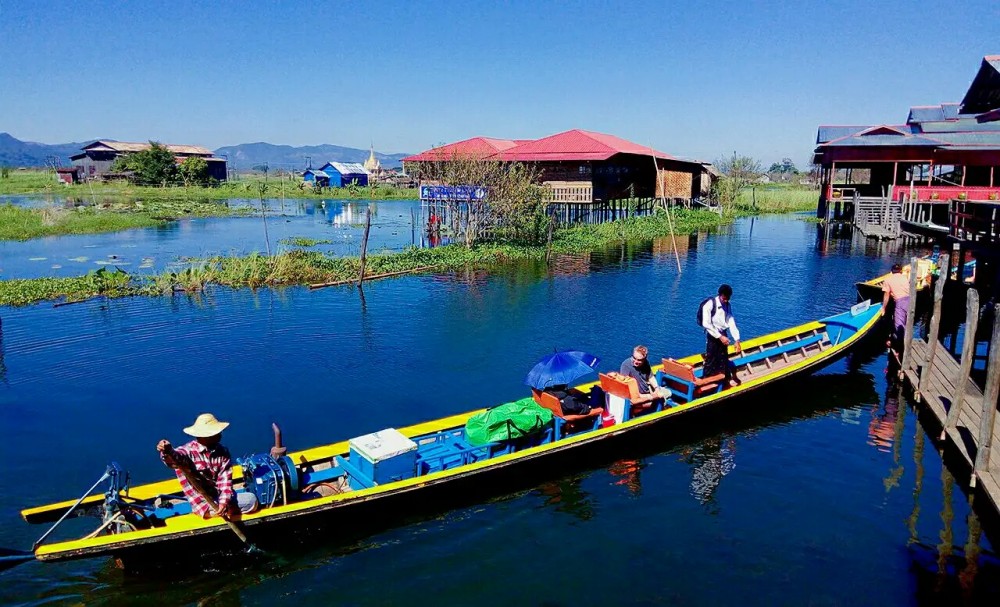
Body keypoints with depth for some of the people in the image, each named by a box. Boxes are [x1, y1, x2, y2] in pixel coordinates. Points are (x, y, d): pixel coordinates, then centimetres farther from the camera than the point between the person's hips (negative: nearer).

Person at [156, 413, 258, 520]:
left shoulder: (223, 452, -4)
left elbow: (225, 480, -8)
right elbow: (175, 458, -40)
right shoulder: (189, 451, -16)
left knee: (252, 500, -9)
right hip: (201, 500, -2)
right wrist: (168, 452, -65)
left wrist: (223, 501, -23)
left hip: (220, 496, 2)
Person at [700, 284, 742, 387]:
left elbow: (731, 322, -4)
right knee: (711, 359, -5)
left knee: (724, 358, 17)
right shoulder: (710, 304, -18)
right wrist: (720, 336, -22)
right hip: (712, 335, -6)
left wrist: (737, 340, -12)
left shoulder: (728, 306, 3)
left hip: (723, 335, 6)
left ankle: (727, 378, 30)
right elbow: (706, 324, -22)